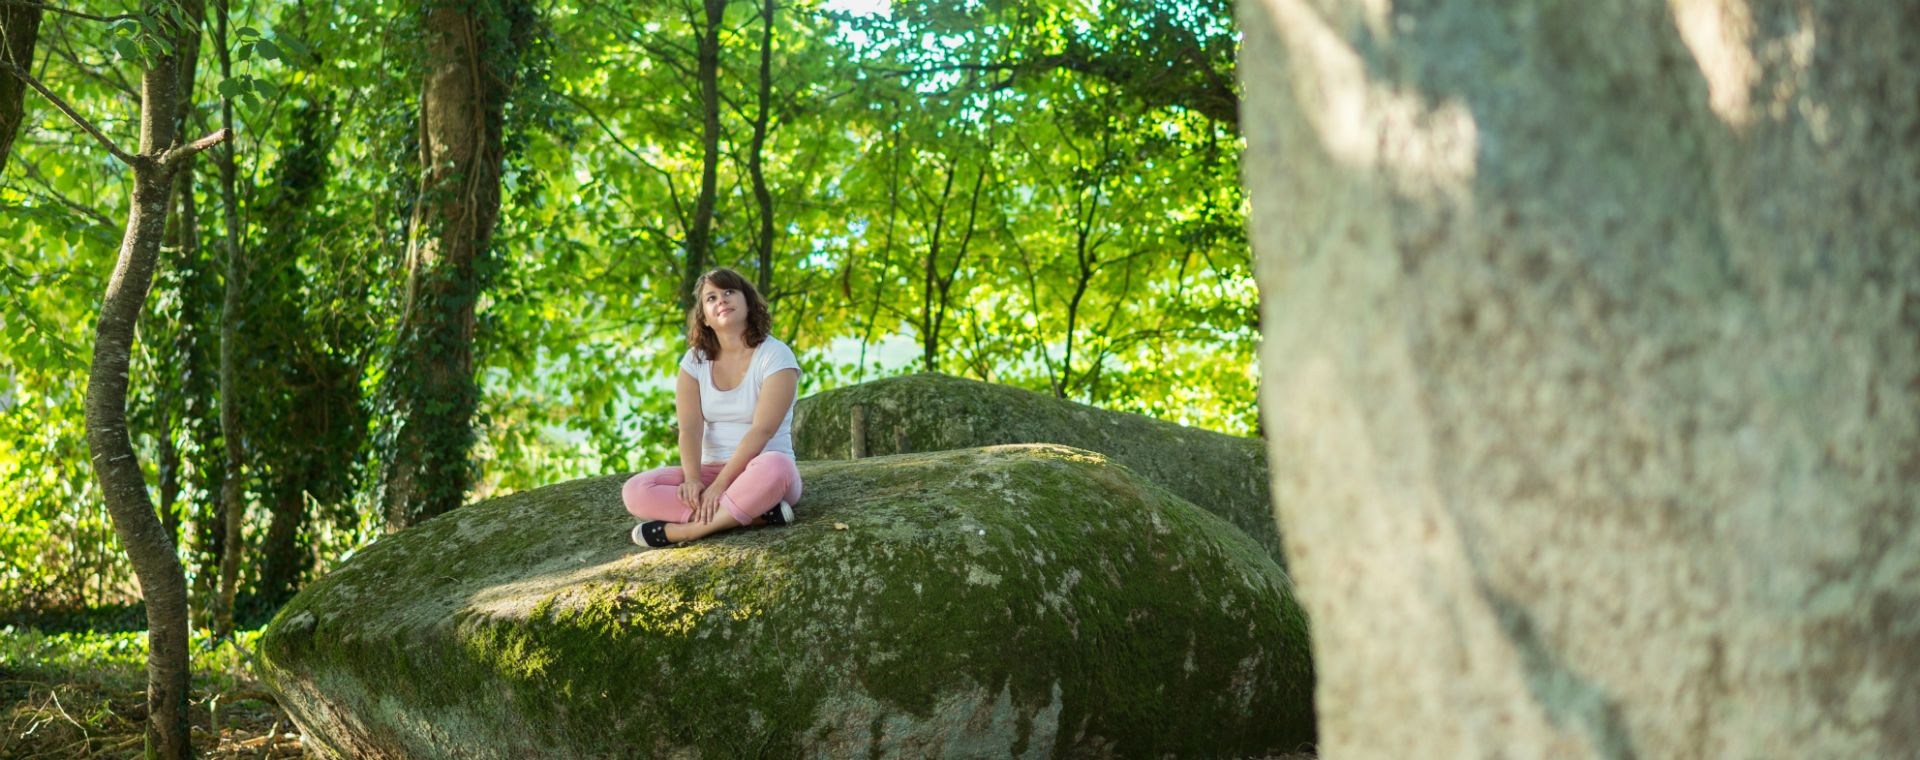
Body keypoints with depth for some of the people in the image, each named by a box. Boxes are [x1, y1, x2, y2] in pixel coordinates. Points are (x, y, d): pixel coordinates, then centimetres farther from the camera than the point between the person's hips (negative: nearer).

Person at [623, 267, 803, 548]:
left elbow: (761, 430, -17)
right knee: (635, 492, -22)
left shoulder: (775, 355, -7)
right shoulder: (695, 360, 7)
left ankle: (680, 531, -28)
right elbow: (690, 427, -6)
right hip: (712, 470, 4)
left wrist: (718, 486, -25)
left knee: (773, 467, -41)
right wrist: (692, 479, -25)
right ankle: (759, 513, -27)